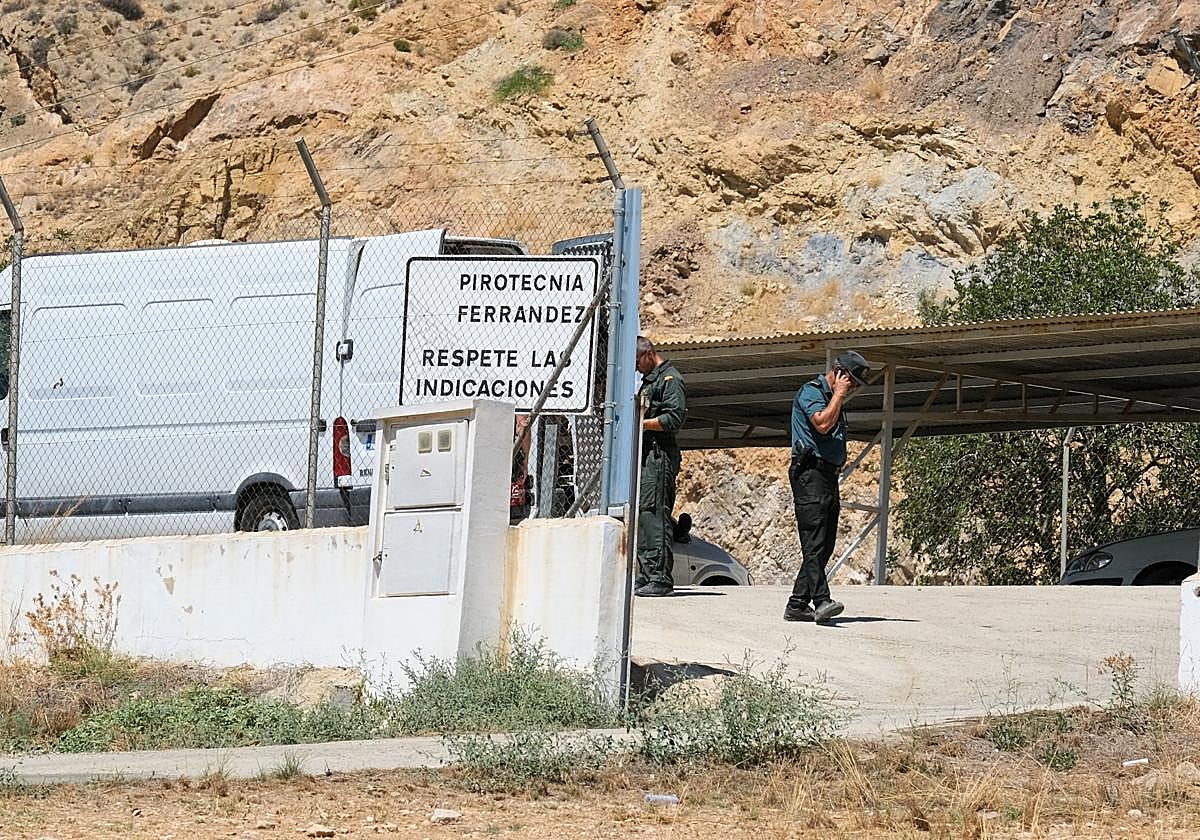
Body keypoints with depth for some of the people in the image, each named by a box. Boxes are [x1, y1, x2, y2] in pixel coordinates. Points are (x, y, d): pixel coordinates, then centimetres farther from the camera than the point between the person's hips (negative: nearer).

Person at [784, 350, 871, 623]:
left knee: (824, 547, 5)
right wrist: (839, 394, -10)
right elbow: (822, 424, -22)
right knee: (815, 542, -18)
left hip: (828, 477, 9)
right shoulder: (811, 391, -4)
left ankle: (797, 605, 7)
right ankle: (821, 601, -28)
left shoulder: (834, 399, 24)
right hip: (810, 475, -9)